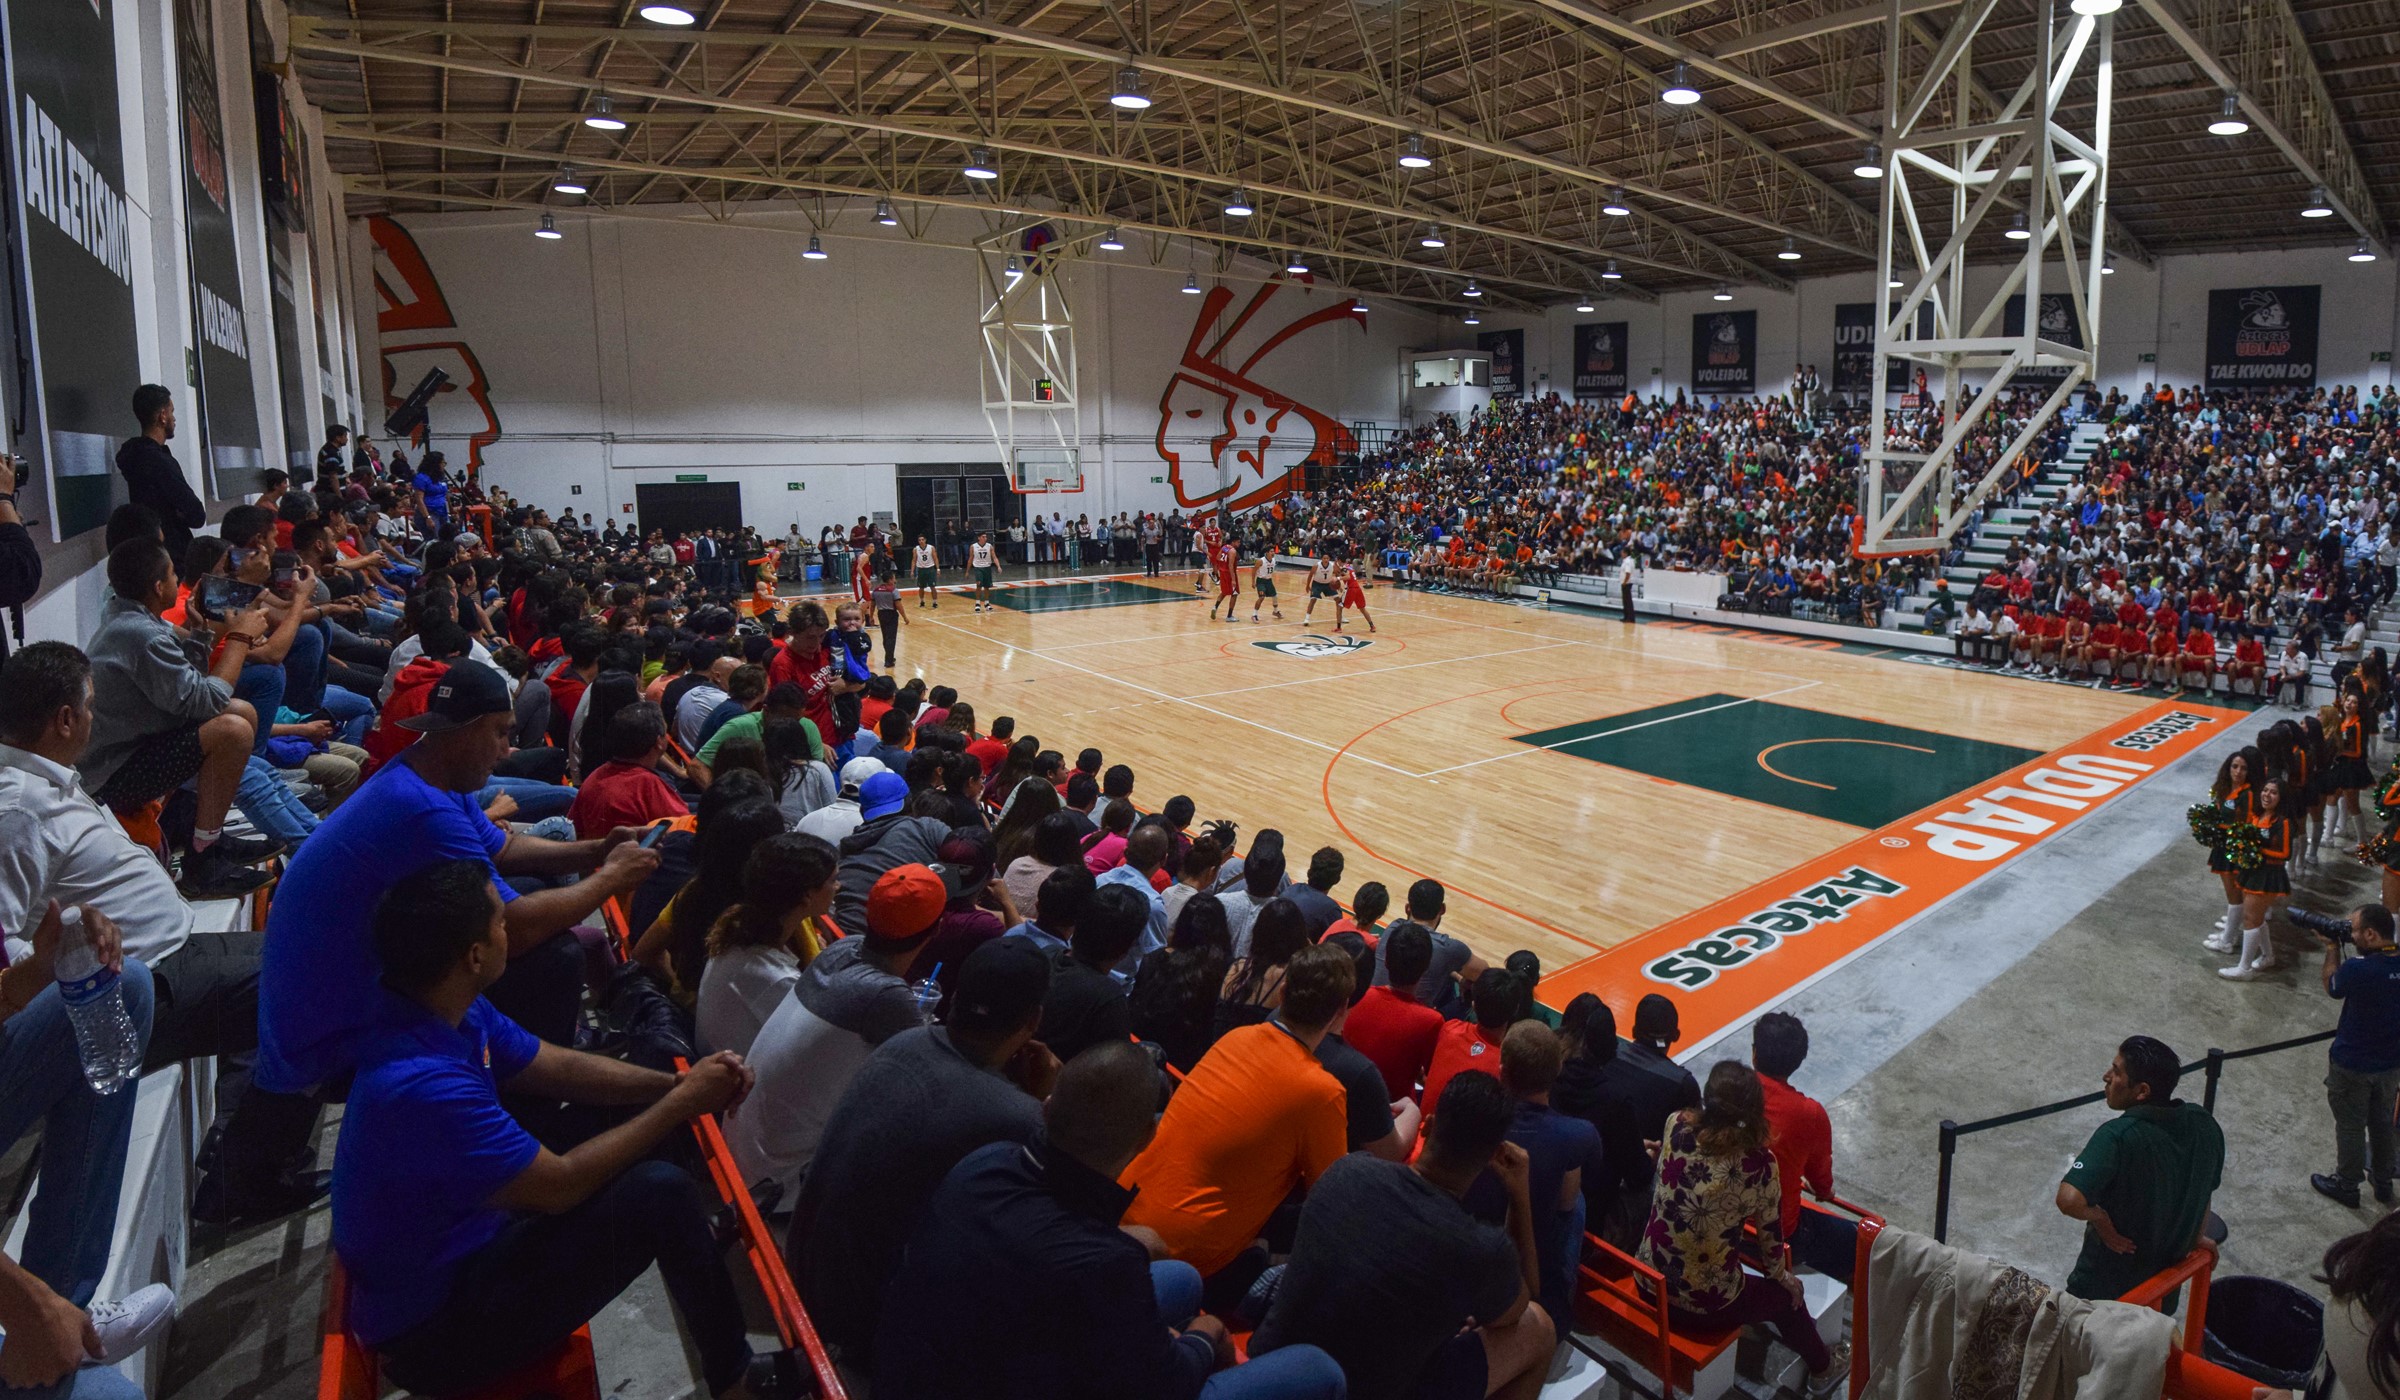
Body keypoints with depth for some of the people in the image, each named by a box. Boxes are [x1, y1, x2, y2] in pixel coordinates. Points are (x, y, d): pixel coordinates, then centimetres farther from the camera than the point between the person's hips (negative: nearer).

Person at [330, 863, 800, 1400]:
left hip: (464, 1228, 9)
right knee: (661, 1193, -22)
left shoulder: (450, 1009, -8)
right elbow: (559, 1185, -26)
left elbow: (560, 1068, 4)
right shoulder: (419, 1084, -36)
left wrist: (676, 1082, -9)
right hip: (432, 1330, -9)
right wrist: (683, 1102, -16)